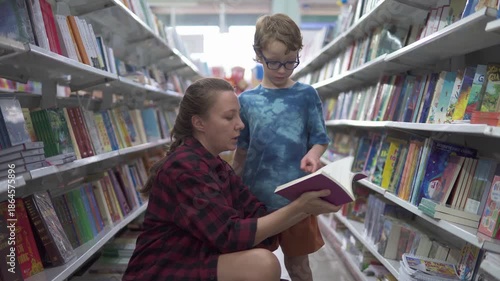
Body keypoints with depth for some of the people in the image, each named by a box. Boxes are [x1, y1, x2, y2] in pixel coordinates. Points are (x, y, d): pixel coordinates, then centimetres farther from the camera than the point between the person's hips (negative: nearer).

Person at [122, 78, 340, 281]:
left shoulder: (219, 167, 6)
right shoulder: (183, 168, -23)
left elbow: (259, 216, -2)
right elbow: (232, 235, -28)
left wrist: (306, 207, -15)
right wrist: (298, 207, -27)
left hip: (198, 262, 9)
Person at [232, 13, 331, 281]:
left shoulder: (306, 95, -3)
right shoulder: (246, 100, 1)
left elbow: (320, 138, 1)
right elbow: (241, 150, 7)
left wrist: (312, 155, -21)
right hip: (256, 197, 2)